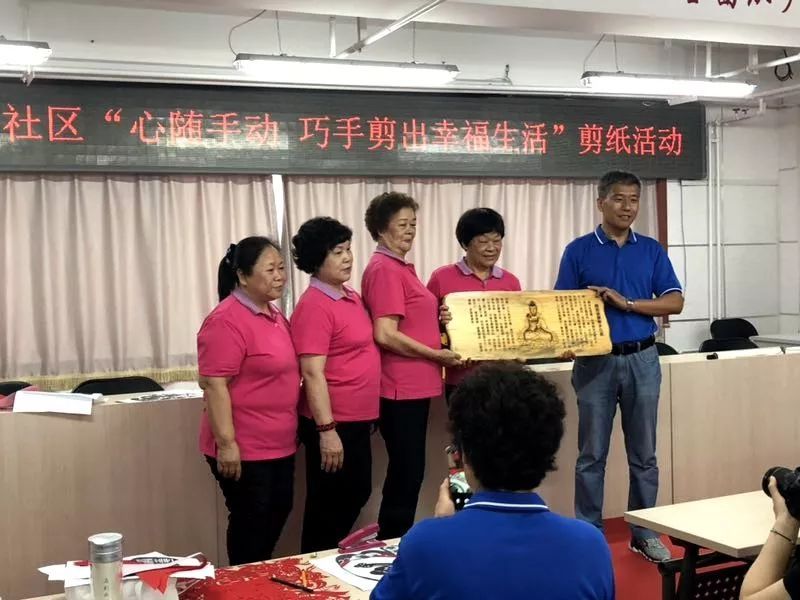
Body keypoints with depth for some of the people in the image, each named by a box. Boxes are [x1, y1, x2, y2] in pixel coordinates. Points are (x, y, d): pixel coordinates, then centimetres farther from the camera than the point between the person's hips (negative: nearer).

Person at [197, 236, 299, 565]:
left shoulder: (274, 314, 10)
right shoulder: (227, 321, -19)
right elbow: (213, 384, -22)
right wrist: (226, 443, -24)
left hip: (279, 445, 9)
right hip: (245, 449, -9)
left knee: (277, 516, 18)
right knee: (251, 525, 4)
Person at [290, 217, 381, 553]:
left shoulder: (351, 297, 10)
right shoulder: (314, 305, -18)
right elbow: (312, 373, -22)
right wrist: (326, 430, -24)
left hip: (357, 419, 9)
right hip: (332, 423, -9)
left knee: (357, 495, 19)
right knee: (328, 505, 4)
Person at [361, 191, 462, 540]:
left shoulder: (400, 267, 15)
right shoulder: (384, 269, -15)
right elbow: (386, 335, -22)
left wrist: (438, 321, 7)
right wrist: (436, 355, -14)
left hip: (413, 386, 10)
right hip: (401, 389, -10)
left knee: (406, 473, 15)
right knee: (407, 474, -1)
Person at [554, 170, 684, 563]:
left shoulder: (652, 250, 8)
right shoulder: (579, 251, 2)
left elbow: (674, 302, 0)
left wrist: (626, 303, -13)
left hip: (642, 360, 2)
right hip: (596, 361, -2)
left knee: (643, 454, 9)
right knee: (591, 455, 4)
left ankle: (644, 533, 20)